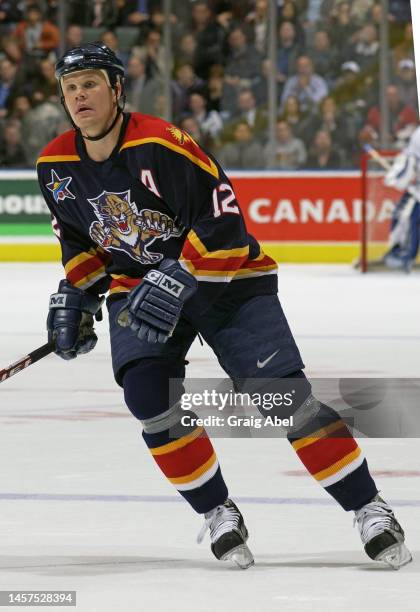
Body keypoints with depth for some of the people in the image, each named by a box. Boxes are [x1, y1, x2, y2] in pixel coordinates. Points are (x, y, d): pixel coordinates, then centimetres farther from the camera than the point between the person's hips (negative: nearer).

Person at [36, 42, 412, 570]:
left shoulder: (161, 145, -25)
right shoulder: (55, 166, -4)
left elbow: (224, 221, -26)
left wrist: (175, 280, -32)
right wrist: (76, 294, 4)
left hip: (226, 280, -5)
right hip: (138, 287, 5)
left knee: (285, 396, -13)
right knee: (148, 395, -20)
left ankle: (368, 509, -5)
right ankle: (217, 515, -4)